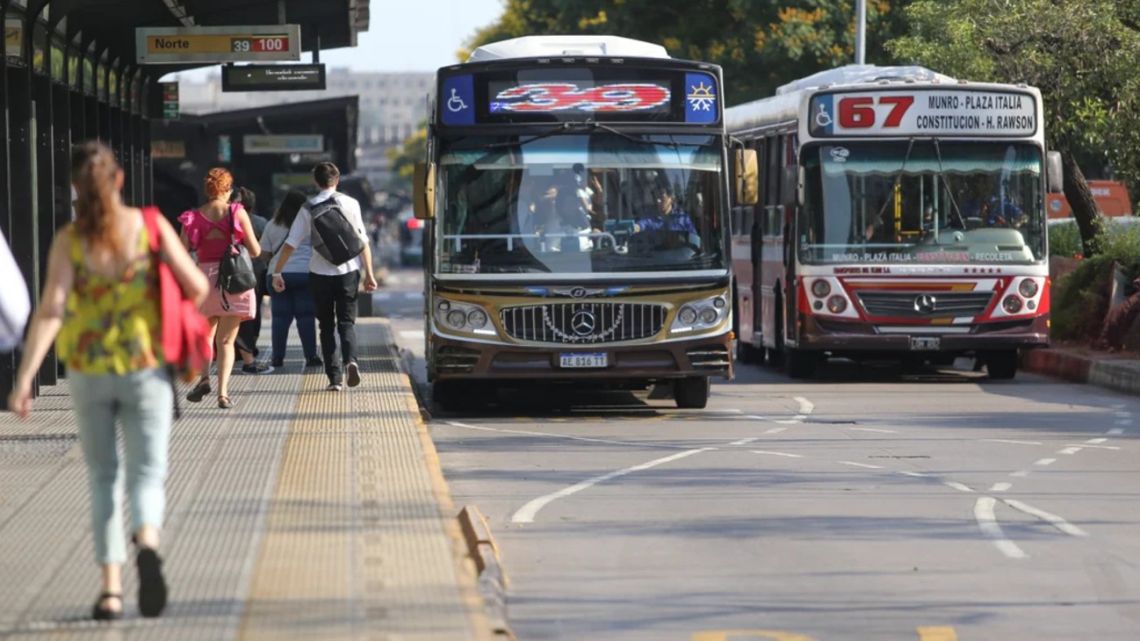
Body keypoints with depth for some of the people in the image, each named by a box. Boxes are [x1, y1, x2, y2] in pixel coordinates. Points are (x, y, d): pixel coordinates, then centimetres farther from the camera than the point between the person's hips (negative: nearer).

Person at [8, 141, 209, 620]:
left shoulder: (69, 241, -8)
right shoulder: (150, 227, -7)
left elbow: (51, 311, -17)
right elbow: (198, 288, -5)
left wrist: (24, 379, -19)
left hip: (88, 371, 1)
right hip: (145, 369, -1)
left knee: (103, 478, 16)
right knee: (146, 473, 1)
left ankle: (110, 588, 8)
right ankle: (147, 545, -33)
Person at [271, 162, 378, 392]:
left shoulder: (308, 208, -1)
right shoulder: (350, 203, -1)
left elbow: (291, 244, -4)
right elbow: (363, 241, -2)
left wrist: (277, 272, 2)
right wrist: (369, 273, 3)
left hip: (320, 273, 0)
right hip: (348, 270, 0)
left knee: (327, 326, 11)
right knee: (346, 322, 9)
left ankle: (335, 378, 5)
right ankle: (351, 360, -20)